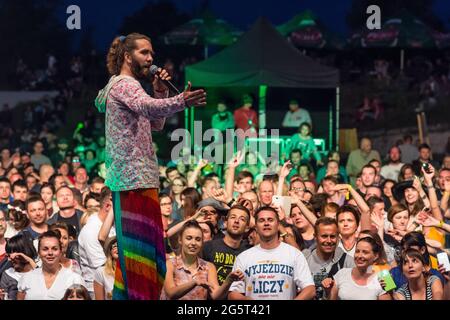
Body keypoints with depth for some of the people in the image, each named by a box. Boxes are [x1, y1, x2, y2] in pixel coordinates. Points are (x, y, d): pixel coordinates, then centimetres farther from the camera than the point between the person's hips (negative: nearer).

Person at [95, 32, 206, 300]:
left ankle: (124, 296, 19)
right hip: (136, 179, -11)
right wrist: (181, 102, -49)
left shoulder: (122, 86, 23)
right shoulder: (125, 84, -9)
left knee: (131, 250, 14)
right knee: (141, 250, -14)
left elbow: (156, 124, 25)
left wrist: (161, 92, 11)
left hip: (130, 178, 11)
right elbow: (148, 107, -32)